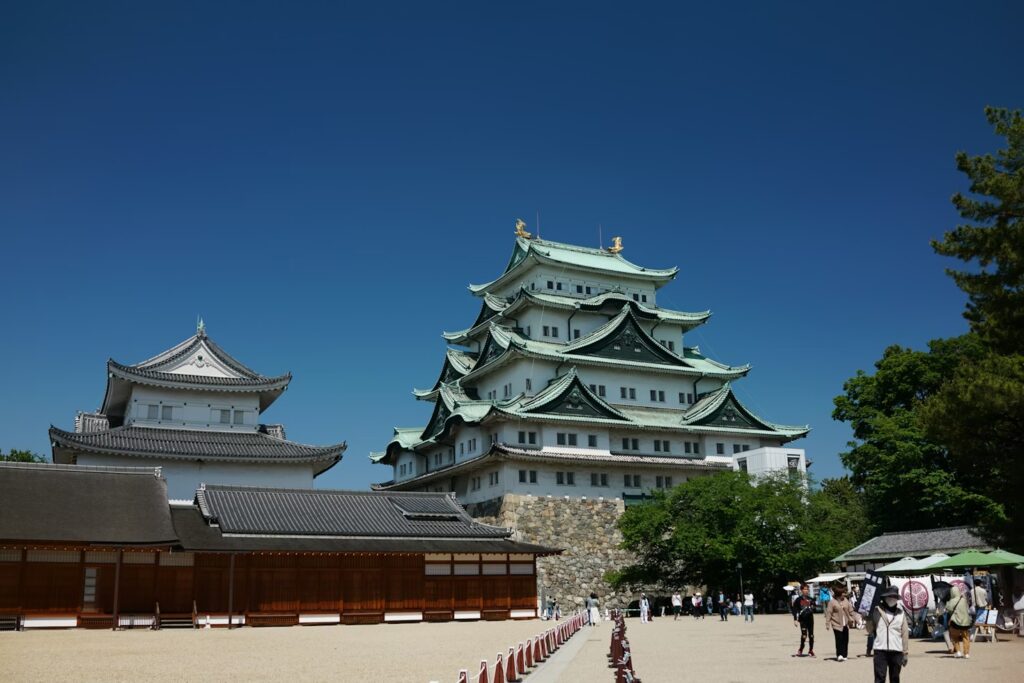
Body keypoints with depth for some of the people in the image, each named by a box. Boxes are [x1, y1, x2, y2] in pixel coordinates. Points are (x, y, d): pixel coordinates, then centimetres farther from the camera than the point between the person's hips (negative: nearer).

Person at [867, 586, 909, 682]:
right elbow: (870, 629, 6)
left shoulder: (901, 613, 8)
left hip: (897, 650, 3)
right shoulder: (877, 610, 2)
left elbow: (905, 633, 8)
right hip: (880, 649, -3)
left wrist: (905, 653, 4)